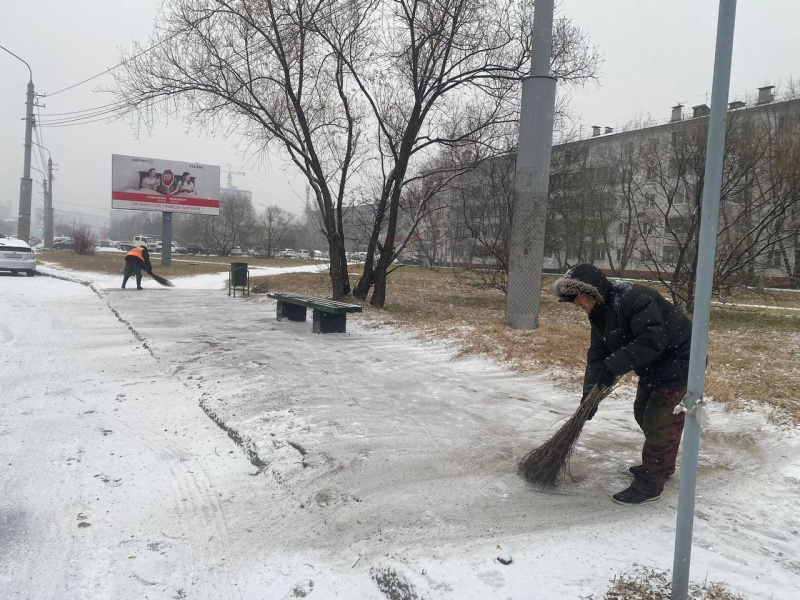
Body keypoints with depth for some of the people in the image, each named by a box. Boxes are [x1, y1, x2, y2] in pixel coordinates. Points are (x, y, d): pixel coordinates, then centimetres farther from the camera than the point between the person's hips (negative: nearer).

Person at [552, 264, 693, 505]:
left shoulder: (634, 298, -30)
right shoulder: (600, 312, 0)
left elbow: (652, 340, -38)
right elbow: (598, 352, -2)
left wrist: (614, 366, -38)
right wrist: (590, 390, -13)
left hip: (678, 364, -10)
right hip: (653, 366, 10)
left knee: (660, 422, -8)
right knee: (643, 413, 20)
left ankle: (649, 485, 3)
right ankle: (662, 466, 40)